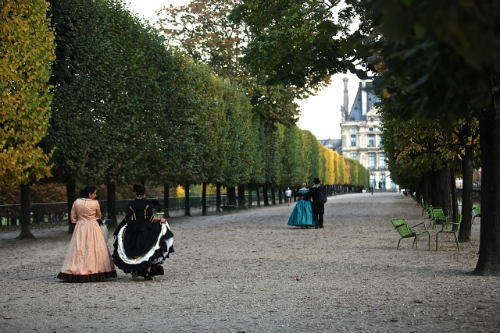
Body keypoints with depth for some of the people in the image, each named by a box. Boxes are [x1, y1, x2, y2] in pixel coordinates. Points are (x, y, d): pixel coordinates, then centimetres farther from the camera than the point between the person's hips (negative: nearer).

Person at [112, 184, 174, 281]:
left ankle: (134, 269, 6)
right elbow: (150, 218, -13)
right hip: (146, 229, -2)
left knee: (134, 250, 17)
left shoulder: (131, 204, 0)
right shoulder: (147, 203, -8)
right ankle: (147, 273, 0)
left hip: (134, 229, 2)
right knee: (148, 251, 4)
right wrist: (160, 219, 2)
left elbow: (127, 219, -1)